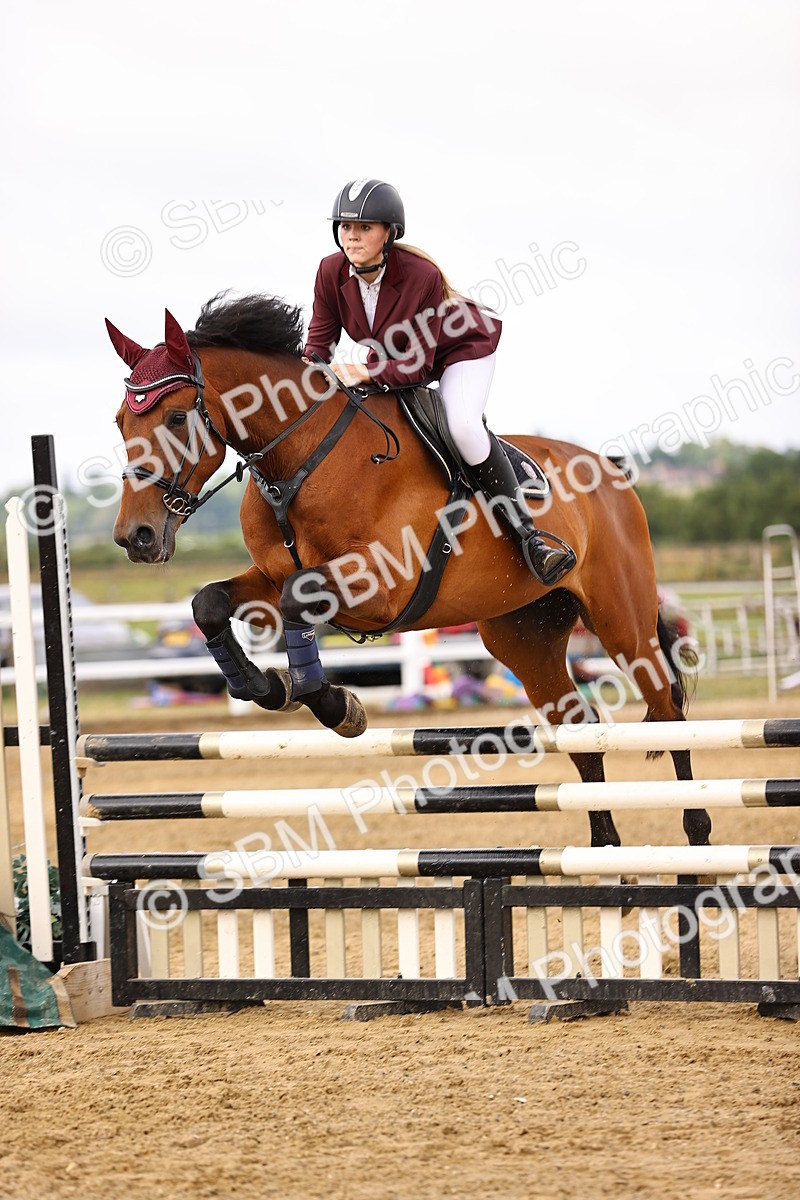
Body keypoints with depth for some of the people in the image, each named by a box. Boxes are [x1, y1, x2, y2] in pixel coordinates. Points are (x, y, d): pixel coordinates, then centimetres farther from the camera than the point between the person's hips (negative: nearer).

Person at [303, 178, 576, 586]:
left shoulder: (422, 276, -34)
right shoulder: (331, 272, -20)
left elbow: (418, 364, -32)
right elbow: (319, 342, -13)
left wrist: (367, 373, -48)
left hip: (460, 347, -6)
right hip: (391, 357, 7)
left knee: (462, 426, -31)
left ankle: (526, 534, -26)